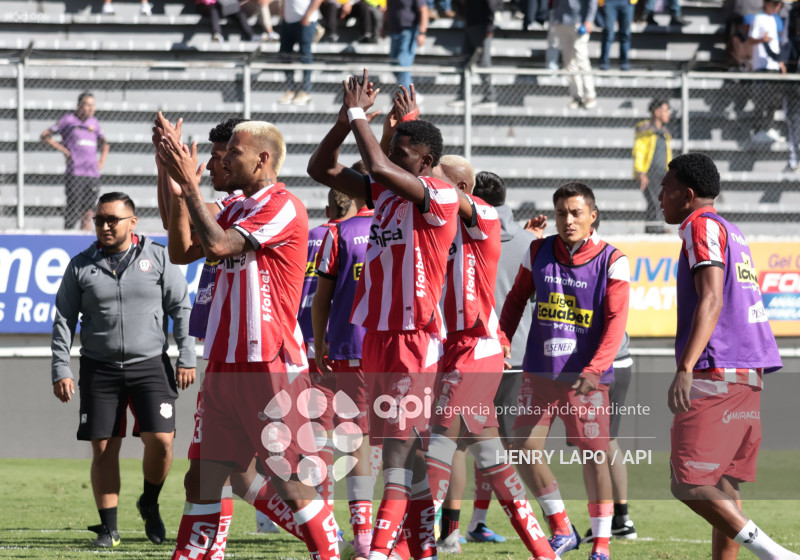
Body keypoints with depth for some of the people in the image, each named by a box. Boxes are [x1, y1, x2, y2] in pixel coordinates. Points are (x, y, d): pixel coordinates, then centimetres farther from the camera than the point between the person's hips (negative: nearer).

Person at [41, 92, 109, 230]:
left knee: (87, 214, 2)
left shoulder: (94, 122, 16)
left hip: (93, 175, 5)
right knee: (73, 211, -10)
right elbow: (45, 136, 4)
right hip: (75, 174, -5)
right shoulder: (68, 119, 2)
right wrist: (62, 149, -5)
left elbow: (104, 144, 31)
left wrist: (102, 161, 15)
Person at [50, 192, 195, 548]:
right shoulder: (81, 266, 5)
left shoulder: (157, 258, 2)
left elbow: (181, 308, 4)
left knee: (160, 440, -13)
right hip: (100, 368, 1)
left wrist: (186, 358, -2)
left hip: (149, 364, -1)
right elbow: (63, 321, 7)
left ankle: (150, 504, 13)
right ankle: (108, 528, 8)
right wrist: (61, 370, -1)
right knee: (104, 449, -1)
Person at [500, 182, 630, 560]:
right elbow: (516, 299, 17)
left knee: (593, 456, -3)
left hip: (586, 377, -4)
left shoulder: (611, 261, -7)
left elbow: (616, 322, -13)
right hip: (539, 371, 4)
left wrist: (595, 369, -25)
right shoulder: (538, 252, 4)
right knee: (525, 448, -2)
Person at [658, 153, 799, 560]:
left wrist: (685, 368, -26)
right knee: (722, 485, 11)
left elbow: (711, 301, -18)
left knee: (688, 483, -11)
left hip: (715, 374, -10)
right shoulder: (733, 234, 22)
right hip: (750, 374, 10)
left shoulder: (703, 227, -6)